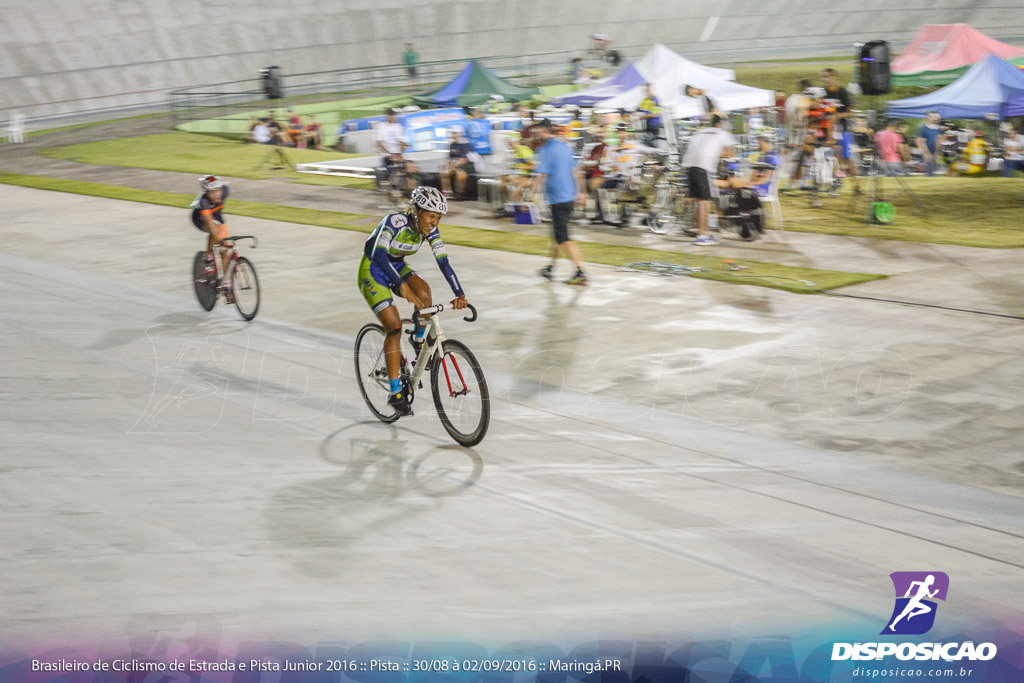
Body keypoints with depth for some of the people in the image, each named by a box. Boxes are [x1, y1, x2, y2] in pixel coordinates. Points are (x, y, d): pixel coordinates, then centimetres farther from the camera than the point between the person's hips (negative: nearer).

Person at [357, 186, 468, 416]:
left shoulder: (430, 230, -13)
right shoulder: (395, 222, -31)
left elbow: (443, 262, -15)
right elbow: (379, 254, -44)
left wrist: (460, 294, -28)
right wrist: (401, 285, -55)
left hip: (397, 267, 5)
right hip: (372, 270, -5)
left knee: (423, 291, -26)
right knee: (394, 326, -17)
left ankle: (420, 340, 2)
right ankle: (395, 393, -12)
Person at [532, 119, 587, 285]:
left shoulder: (545, 150, -12)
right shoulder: (564, 146, 12)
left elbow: (542, 176, -17)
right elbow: (576, 171, 16)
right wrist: (580, 192, 22)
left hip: (557, 199, -9)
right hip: (570, 196, 9)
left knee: (563, 238, -7)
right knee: (559, 235, 18)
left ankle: (580, 273, -13)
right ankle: (550, 268, 30)